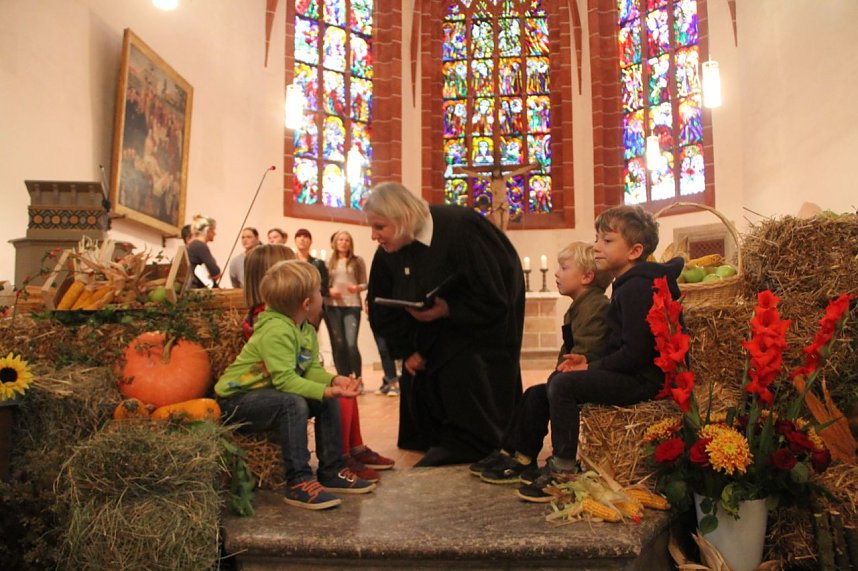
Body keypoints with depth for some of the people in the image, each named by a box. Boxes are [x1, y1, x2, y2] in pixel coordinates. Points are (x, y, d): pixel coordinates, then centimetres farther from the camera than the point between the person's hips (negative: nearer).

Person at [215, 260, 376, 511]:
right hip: (237, 400, -9)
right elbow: (285, 379, -33)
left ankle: (331, 471, 8)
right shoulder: (275, 331, -27)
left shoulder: (307, 331, 4)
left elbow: (312, 370, -1)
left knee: (329, 401, -1)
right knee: (293, 404, -34)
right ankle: (298, 483, -25)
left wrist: (334, 380, -20)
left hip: (272, 394, 9)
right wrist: (325, 390, -37)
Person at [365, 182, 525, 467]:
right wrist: (407, 351, -5)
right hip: (436, 327, 6)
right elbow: (385, 308, -1)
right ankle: (430, 441, 19)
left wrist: (447, 310, -35)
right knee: (418, 377, 0)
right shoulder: (388, 253, -14)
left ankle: (465, 447, 3)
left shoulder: (460, 229, -31)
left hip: (483, 323, -6)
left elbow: (494, 297, -27)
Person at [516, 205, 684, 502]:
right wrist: (589, 359, 6)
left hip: (645, 380, -11)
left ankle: (563, 470, -12)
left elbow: (635, 352, -24)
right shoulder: (628, 284, 15)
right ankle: (561, 460, 17)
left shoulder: (636, 288, -19)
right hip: (635, 375, 11)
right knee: (557, 380, 13)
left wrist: (592, 367, -15)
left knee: (563, 385, -21)